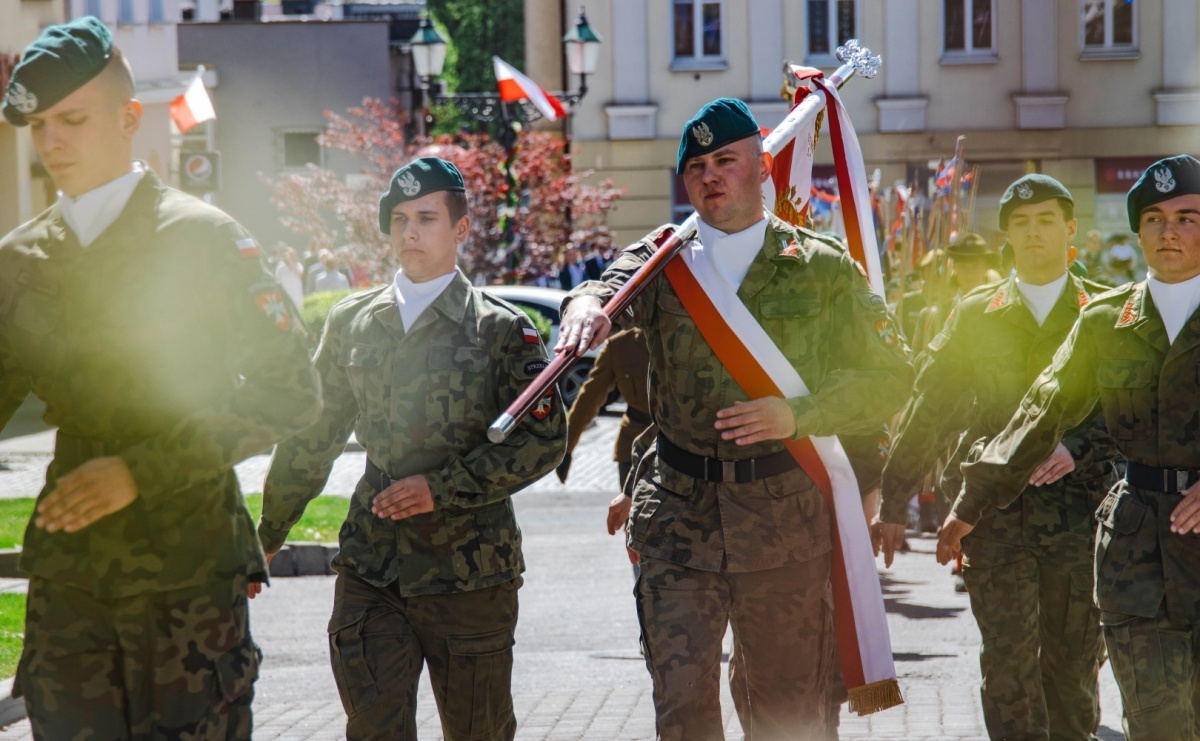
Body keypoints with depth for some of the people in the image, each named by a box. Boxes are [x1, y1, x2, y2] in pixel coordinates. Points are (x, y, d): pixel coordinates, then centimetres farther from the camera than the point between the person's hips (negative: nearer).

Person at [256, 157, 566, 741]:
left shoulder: (501, 330, -1)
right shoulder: (351, 322, 11)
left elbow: (544, 438, -7)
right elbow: (311, 439, 17)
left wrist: (442, 488, -14)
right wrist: (267, 534, 18)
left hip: (470, 568, -3)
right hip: (370, 567, 3)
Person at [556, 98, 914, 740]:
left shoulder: (822, 268, 5)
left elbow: (889, 377, 4)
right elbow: (616, 284, -13)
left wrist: (798, 415, -12)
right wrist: (588, 304, -38)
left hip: (786, 513, 0)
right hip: (677, 516, 1)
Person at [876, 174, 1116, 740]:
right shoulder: (974, 315, 10)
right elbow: (927, 409, 8)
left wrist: (1077, 448, -18)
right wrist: (893, 501, 3)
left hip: (1079, 508, 0)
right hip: (996, 509, 0)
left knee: (1074, 663, 6)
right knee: (1008, 662, -6)